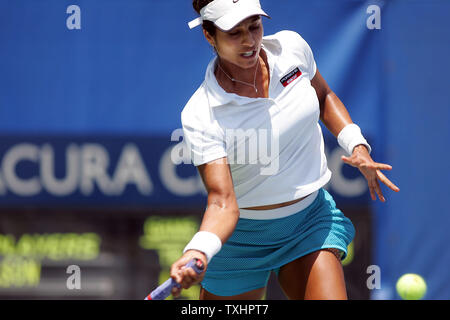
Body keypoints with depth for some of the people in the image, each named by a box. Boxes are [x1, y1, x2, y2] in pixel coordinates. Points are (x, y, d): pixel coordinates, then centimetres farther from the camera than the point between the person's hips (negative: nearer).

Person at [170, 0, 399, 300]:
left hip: (312, 219, 3)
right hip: (242, 236, -3)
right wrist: (197, 253, -49)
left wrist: (356, 145, -1)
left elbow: (324, 97, 14)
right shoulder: (201, 115, -24)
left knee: (329, 297, -20)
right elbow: (223, 204, -30)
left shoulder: (291, 47, -9)